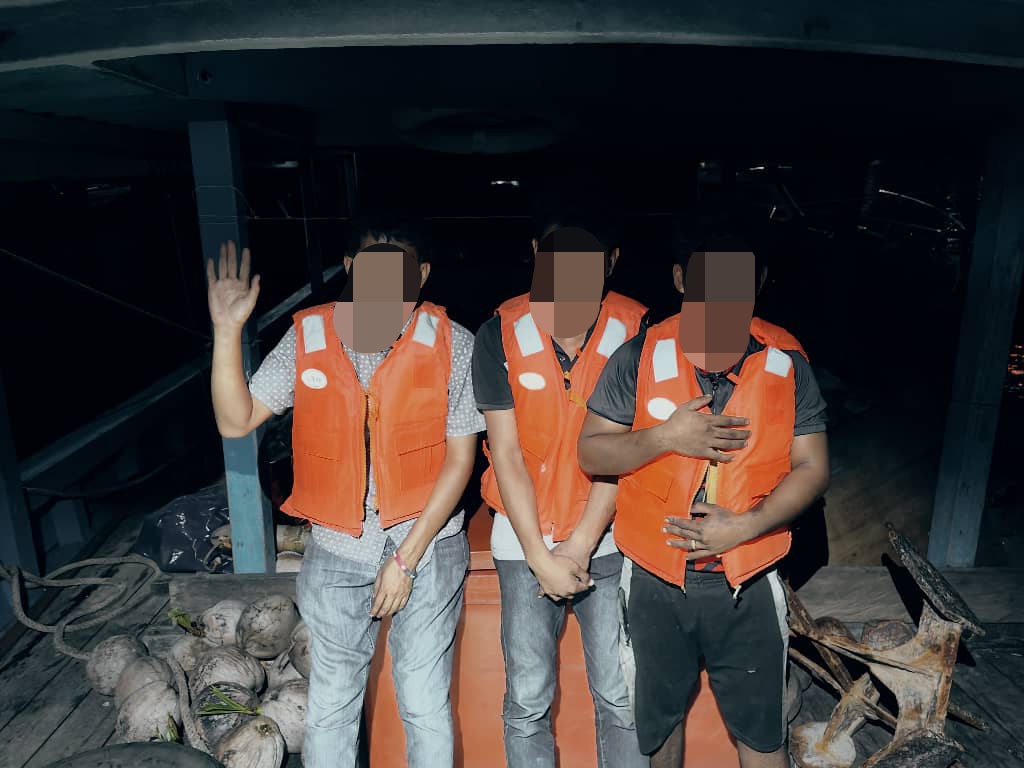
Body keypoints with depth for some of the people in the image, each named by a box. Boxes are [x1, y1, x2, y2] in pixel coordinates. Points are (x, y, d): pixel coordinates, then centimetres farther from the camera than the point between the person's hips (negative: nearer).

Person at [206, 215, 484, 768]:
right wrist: (227, 332, -17)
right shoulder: (307, 338, -4)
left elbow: (459, 460, -9)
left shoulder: (452, 346, -10)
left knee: (425, 707, 10)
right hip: (335, 555, 2)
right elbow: (236, 421, -5)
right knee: (329, 708, 16)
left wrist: (406, 558, -11)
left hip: (426, 549, -1)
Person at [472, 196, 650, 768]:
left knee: (622, 697, 9)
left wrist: (579, 547, -11)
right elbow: (507, 454, -9)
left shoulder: (635, 331, -11)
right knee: (528, 700, 10)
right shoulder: (501, 334, -11)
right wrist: (541, 558, -10)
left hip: (607, 538, 0)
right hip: (525, 540, 0)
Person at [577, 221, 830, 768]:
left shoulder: (787, 363, -6)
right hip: (656, 583, 0)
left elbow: (811, 467, -3)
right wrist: (665, 437, -23)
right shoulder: (638, 358, -9)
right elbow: (591, 454, -7)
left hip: (747, 585, 0)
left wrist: (745, 526, -18)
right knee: (660, 716, 22)